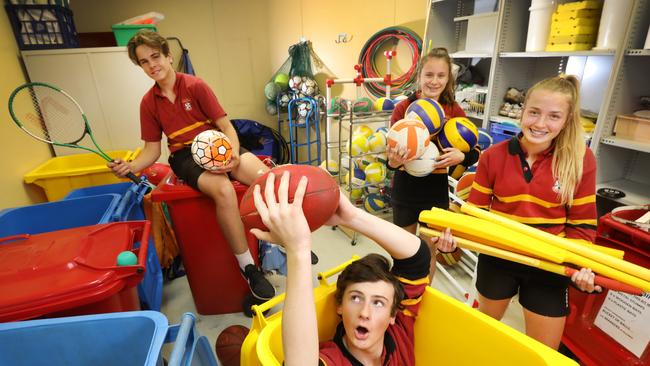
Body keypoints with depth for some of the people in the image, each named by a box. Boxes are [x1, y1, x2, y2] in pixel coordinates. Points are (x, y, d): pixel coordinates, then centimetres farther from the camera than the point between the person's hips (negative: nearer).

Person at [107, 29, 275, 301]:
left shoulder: (195, 86, 0)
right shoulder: (148, 102, 8)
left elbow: (226, 126, -4)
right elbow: (152, 149, 11)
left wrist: (234, 155, -24)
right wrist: (130, 167, -10)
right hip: (185, 157, 0)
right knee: (223, 190, -36)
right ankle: (248, 268, -21)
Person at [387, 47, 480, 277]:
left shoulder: (454, 110, -4)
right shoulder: (404, 107, -9)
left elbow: (475, 152, -1)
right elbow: (390, 148, -10)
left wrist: (460, 156, -22)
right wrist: (394, 160, -32)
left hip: (436, 192, 1)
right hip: (405, 190, -1)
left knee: (429, 250, 17)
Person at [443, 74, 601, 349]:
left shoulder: (581, 159, -11)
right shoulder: (493, 156, -11)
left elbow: (582, 221, -4)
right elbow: (475, 209, -6)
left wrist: (580, 263, -18)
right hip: (498, 257, 1)